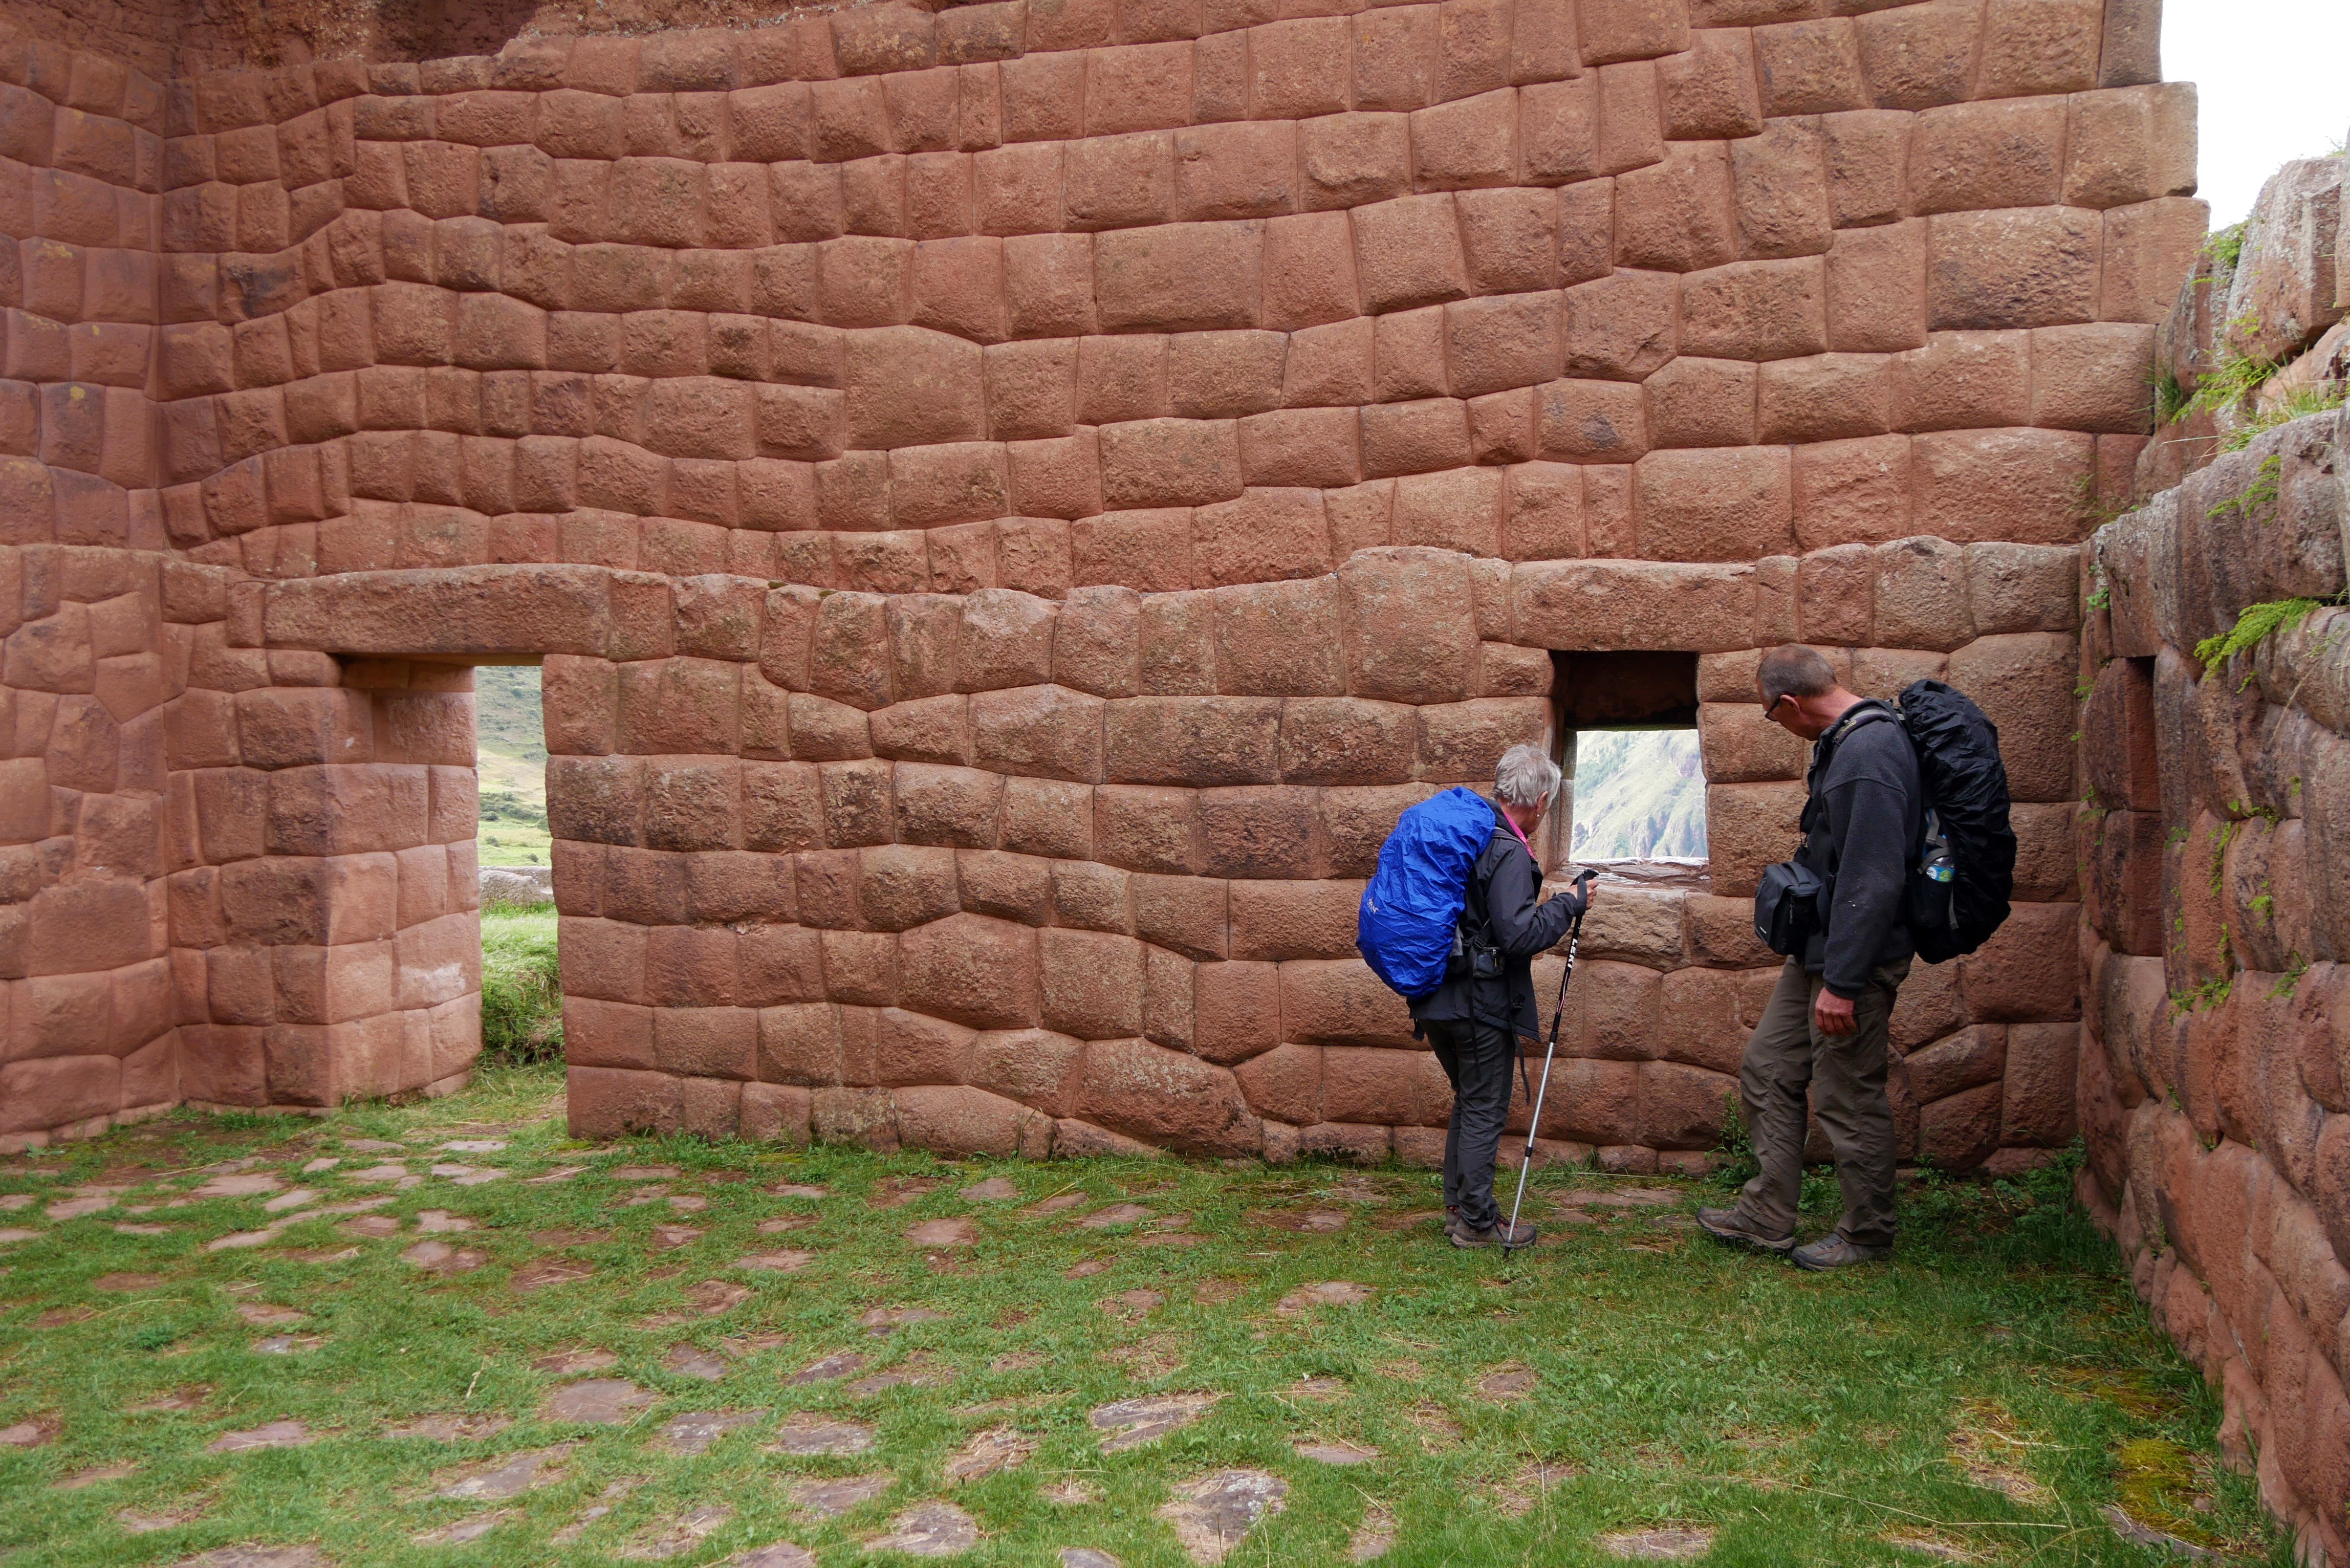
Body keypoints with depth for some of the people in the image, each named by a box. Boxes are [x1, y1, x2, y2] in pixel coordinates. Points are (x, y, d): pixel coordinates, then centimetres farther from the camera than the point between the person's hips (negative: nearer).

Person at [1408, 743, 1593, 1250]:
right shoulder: (1509, 852, -18)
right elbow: (1519, 935, -24)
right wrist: (1569, 906, -10)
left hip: (1437, 1000, 9)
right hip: (1481, 1003, -9)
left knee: (1469, 1102, 20)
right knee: (1485, 1110, 3)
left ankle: (1459, 1208, 27)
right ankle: (1477, 1223, 11)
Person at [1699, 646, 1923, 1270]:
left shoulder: (1868, 755, -24)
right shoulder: (1844, 743, 9)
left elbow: (1873, 879, -27)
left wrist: (1842, 982, -26)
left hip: (1854, 959, -11)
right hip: (1817, 948, 11)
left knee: (1848, 1096, 2)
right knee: (1767, 1069, 14)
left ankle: (1868, 1235, 20)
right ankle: (1766, 1217, 23)